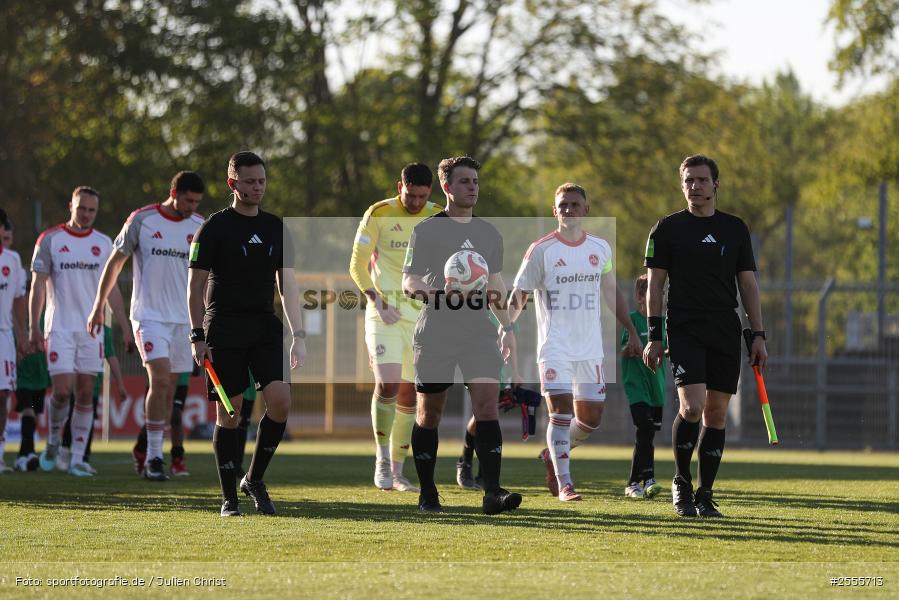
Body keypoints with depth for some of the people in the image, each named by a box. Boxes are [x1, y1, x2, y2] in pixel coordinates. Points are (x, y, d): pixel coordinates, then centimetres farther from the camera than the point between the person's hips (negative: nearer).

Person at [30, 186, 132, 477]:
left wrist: (125, 328, 8)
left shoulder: (103, 244, 9)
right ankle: (53, 441, 16)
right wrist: (34, 327, -8)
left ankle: (77, 458, 5)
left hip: (92, 330, 3)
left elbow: (112, 289, 13)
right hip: (60, 329, -3)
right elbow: (38, 286, -1)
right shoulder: (50, 240, -1)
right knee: (62, 391, -11)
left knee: (86, 394, 1)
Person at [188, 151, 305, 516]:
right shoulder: (215, 228, -2)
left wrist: (298, 335, 6)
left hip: (266, 326, 4)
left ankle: (254, 479, 6)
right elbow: (195, 284, -2)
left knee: (280, 400, -12)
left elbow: (287, 285, 14)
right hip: (224, 329, -4)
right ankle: (229, 497, 5)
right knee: (229, 413, -4)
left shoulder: (276, 228, 12)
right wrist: (197, 337, -9)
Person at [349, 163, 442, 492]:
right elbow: (357, 265, -1)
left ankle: (397, 471, 13)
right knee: (387, 384, -19)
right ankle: (382, 458, -4)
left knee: (409, 393, 5)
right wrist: (378, 301, -13)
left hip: (421, 315, 3)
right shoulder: (378, 215, -4)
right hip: (385, 314, -3)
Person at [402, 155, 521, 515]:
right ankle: (427, 495, 15)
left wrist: (506, 327, 16)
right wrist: (426, 292, -26)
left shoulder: (489, 234, 14)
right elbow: (407, 281, -4)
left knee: (487, 403, -12)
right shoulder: (426, 231, 0)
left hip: (478, 333, 3)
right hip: (435, 334, -3)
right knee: (429, 413, 4)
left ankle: (492, 492, -17)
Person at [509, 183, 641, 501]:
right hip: (554, 346, -4)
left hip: (590, 348, 4)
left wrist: (631, 332, 19)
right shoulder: (541, 250, -5)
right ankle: (564, 484, -10)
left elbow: (611, 292, 20)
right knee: (561, 411, -15)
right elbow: (519, 295, -3)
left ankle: (552, 454, 30)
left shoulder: (600, 248, 8)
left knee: (590, 419, 4)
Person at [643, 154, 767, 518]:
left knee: (716, 414, 1)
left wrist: (758, 335, 6)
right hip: (684, 330, -3)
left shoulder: (735, 228, 12)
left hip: (726, 333, 3)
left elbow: (748, 283, 13)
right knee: (692, 406, -18)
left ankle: (704, 495, 10)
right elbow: (655, 285, 4)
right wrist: (653, 337, -3)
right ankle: (681, 482, 3)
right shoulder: (668, 228, 4)